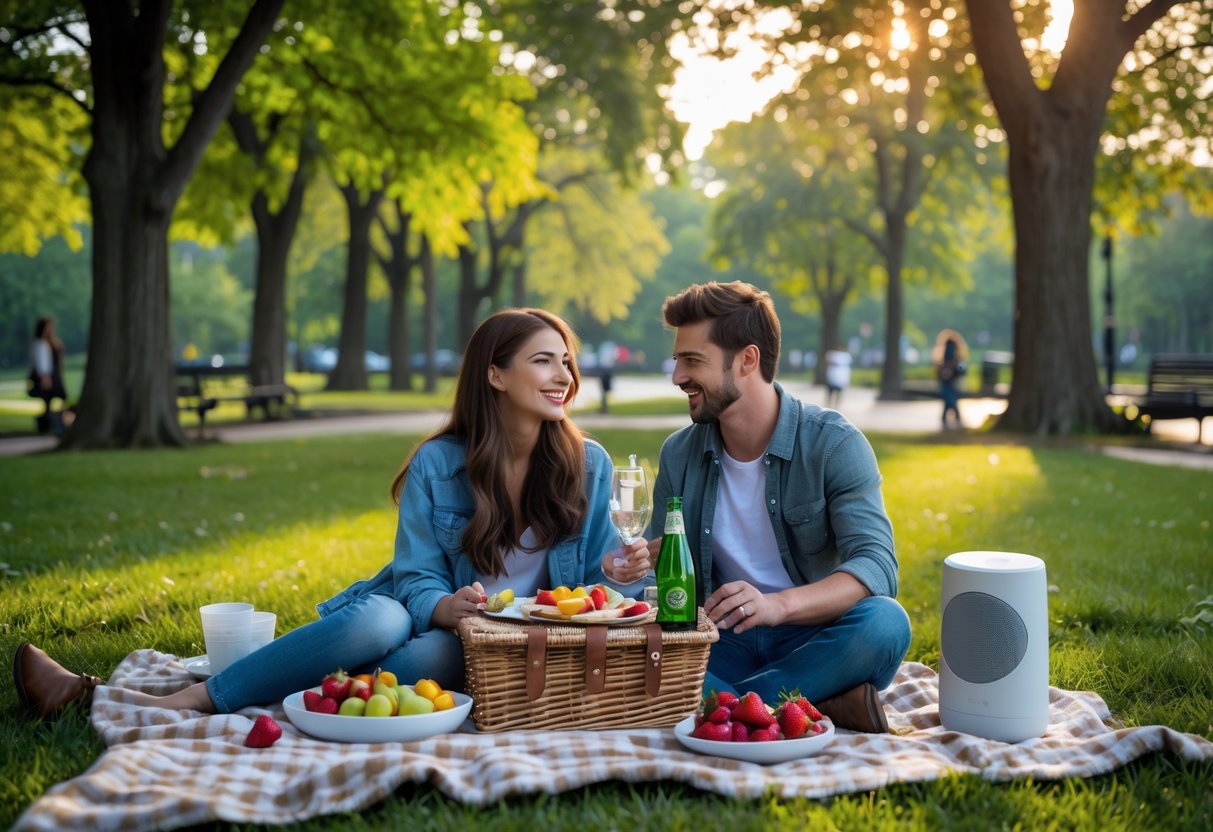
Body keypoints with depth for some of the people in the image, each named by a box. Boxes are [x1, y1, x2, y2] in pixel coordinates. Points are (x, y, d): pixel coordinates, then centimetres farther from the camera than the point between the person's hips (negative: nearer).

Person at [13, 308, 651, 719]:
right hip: (438, 620, 0)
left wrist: (619, 574, -17)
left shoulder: (588, 466, 1)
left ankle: (183, 703, -32)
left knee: (424, 656, -37)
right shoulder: (437, 463, -3)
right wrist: (447, 606, -26)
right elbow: (417, 579, -3)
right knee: (378, 620, -37)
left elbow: (594, 575, 7)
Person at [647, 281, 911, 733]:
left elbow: (876, 565, -20)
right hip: (724, 645, 3)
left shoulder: (833, 443, -8)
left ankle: (728, 707, -27)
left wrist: (778, 604, -38)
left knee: (884, 622, -35)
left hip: (812, 641, -3)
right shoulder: (678, 455, 5)